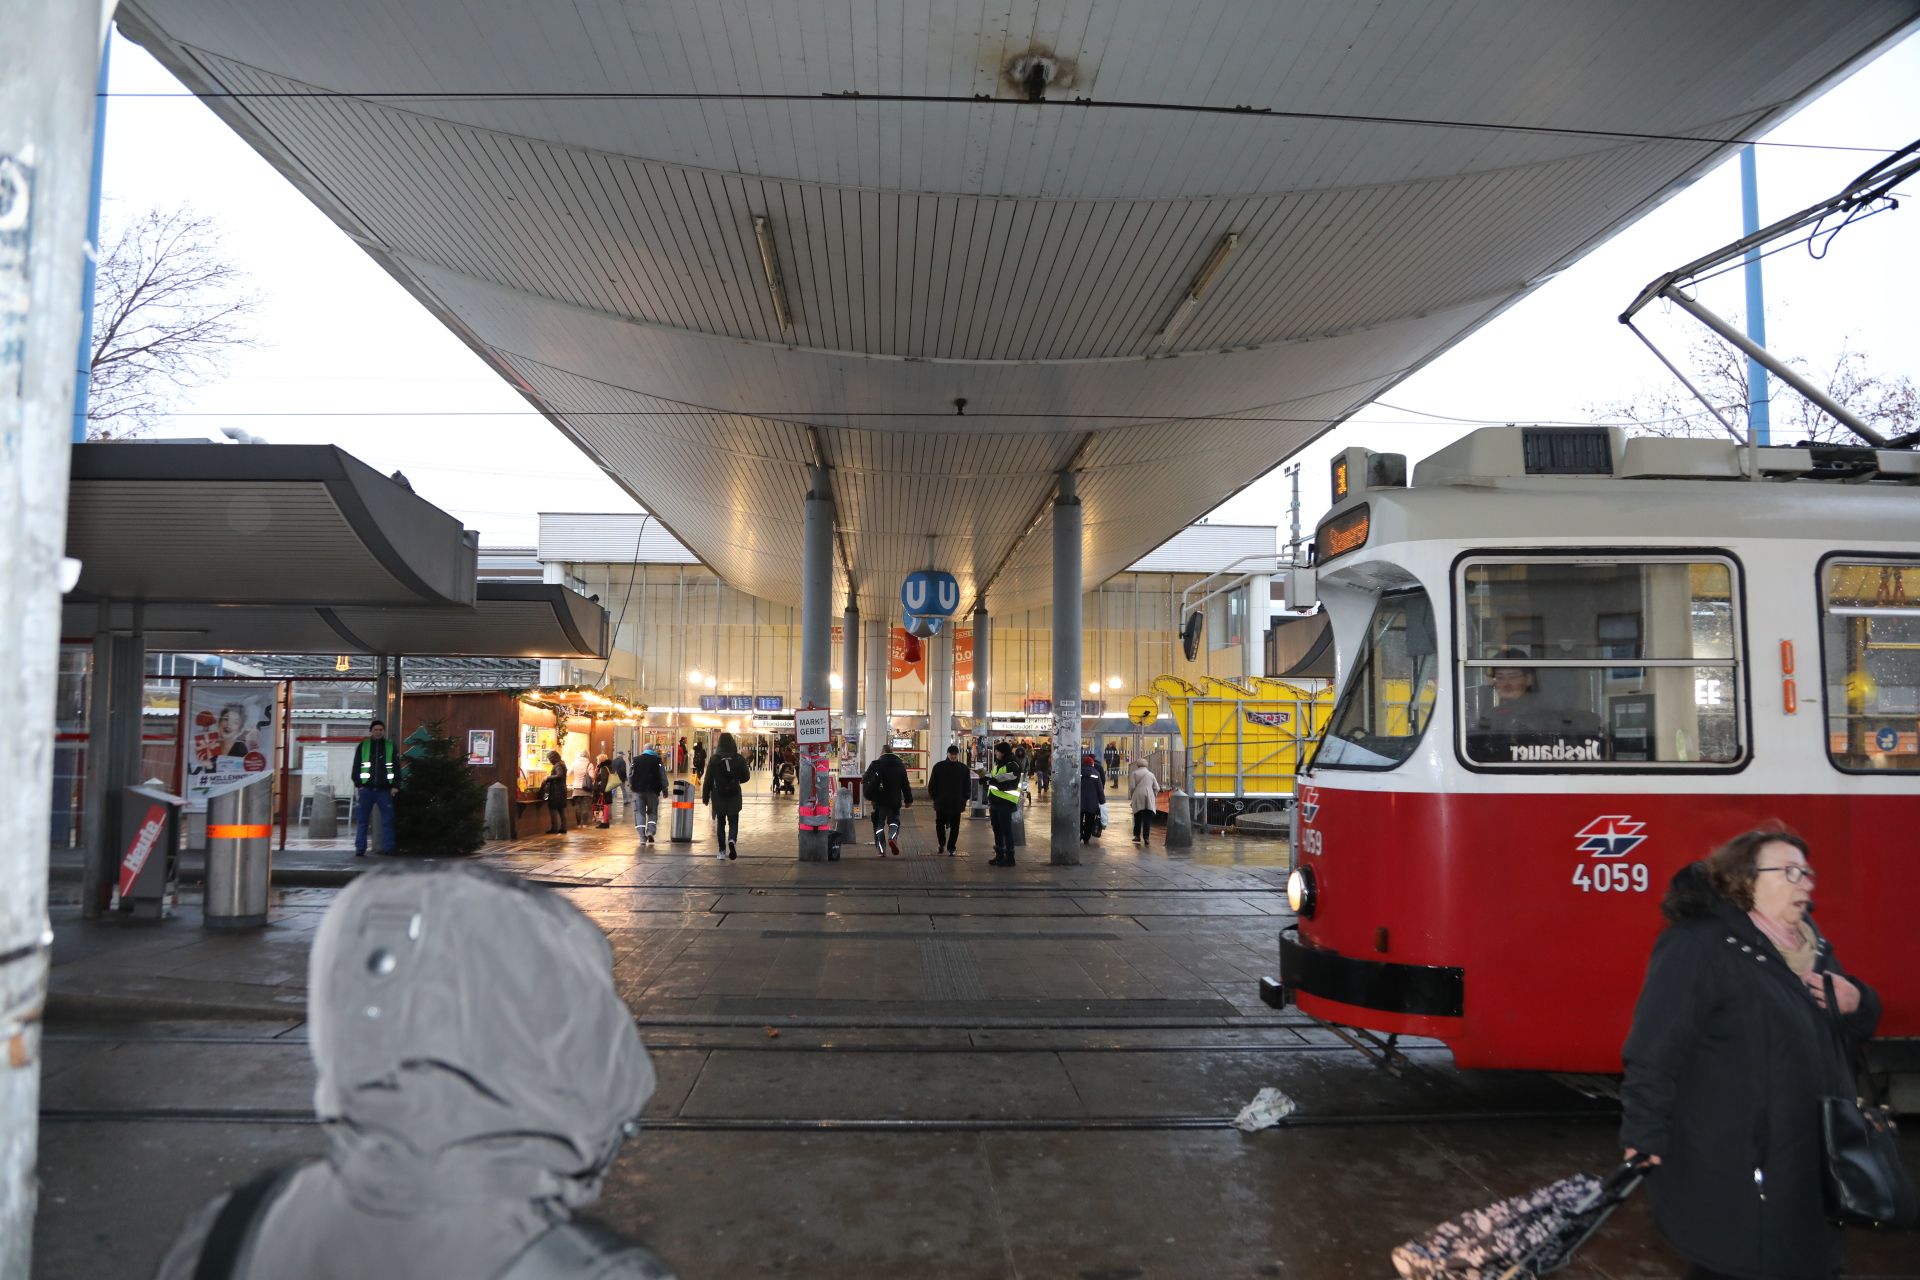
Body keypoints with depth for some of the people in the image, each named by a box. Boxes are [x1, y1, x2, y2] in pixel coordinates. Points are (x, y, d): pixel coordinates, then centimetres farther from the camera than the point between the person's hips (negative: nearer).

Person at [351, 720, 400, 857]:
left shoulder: (390, 746, 9)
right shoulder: (363, 746, 9)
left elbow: (396, 767, 7)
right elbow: (356, 766, 7)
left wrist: (395, 786, -1)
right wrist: (357, 784, -2)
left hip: (384, 789, 0)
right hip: (366, 788, 0)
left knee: (387, 820, -1)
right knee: (362, 820, 2)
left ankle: (388, 848, 3)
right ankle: (360, 849, 6)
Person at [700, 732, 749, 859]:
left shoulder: (714, 759, -6)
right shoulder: (739, 759, -4)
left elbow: (708, 779, -4)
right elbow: (746, 776, 2)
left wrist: (705, 796, 4)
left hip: (718, 795, 0)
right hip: (734, 796, 0)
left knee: (720, 822, 11)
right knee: (733, 822, 8)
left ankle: (722, 851, 10)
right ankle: (731, 841, -21)